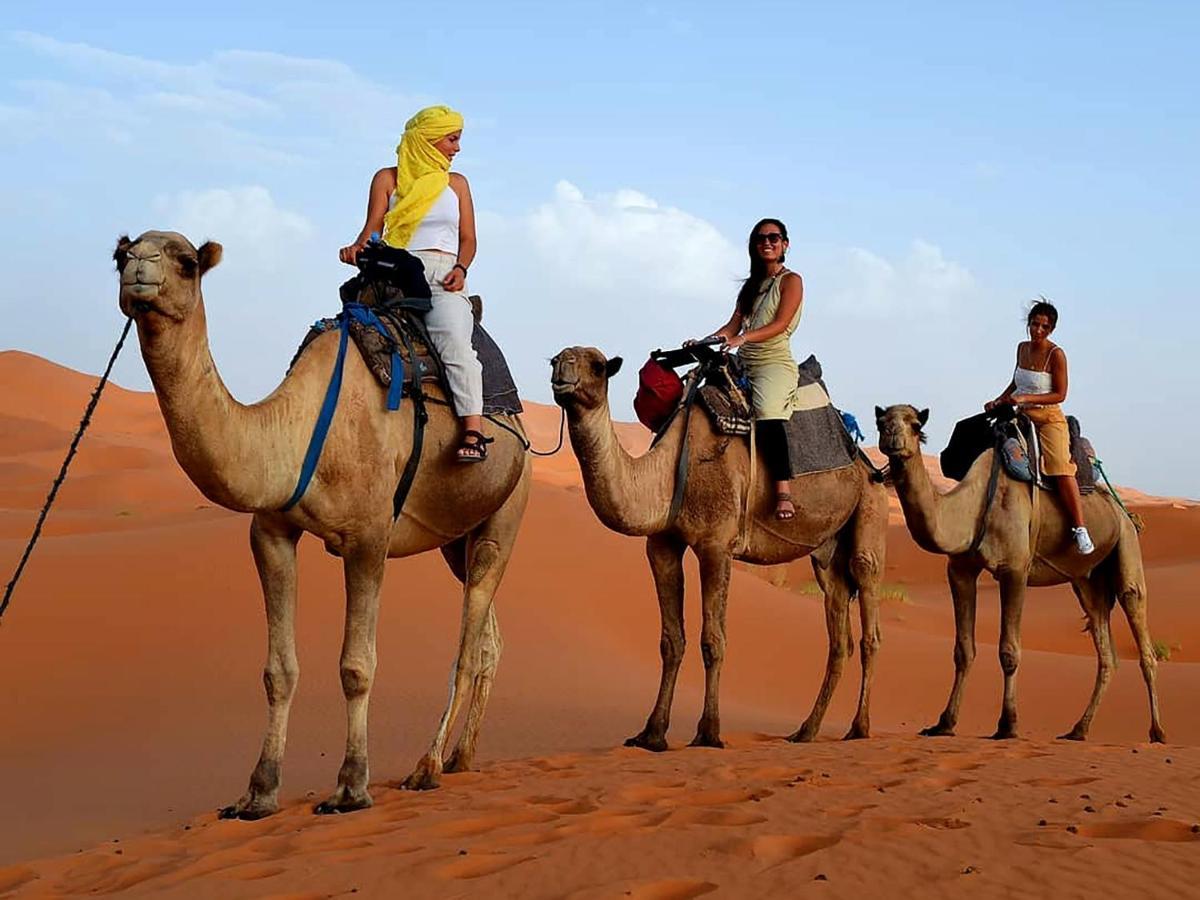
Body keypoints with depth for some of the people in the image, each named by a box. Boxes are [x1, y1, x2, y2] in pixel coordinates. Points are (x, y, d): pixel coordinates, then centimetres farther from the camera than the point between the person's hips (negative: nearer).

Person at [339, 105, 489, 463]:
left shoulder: (456, 184, 23)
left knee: (454, 339, -30)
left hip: (443, 276, 0)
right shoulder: (388, 179, 16)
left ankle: (473, 432, -39)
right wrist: (358, 248, -14)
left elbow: (468, 239, 18)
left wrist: (460, 269, -3)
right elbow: (373, 230, 9)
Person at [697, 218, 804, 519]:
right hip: (743, 365, 8)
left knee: (768, 413, -34)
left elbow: (780, 324, -10)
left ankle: (784, 493, -39)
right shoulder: (750, 286, 23)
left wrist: (743, 338, -23)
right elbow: (733, 326, 18)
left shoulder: (791, 281, 2)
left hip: (775, 363, -8)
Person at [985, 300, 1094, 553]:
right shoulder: (1022, 348, 9)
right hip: (1022, 417, 7)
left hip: (1048, 418, -7)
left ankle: (1080, 528, -24)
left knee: (1061, 467, -22)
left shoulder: (1056, 354, -10)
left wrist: (1027, 398, -21)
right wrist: (998, 401, 9)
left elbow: (1060, 395, -12)